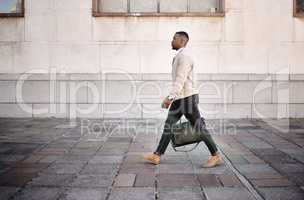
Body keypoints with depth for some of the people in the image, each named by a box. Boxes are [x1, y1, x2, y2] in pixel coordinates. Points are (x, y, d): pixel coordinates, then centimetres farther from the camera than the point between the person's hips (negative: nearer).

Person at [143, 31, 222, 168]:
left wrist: (170, 97, -30)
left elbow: (180, 80, -24)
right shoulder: (179, 57, 18)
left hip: (187, 97, -10)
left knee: (199, 128, -4)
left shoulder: (184, 56, -15)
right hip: (180, 98, 10)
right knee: (169, 125, 7)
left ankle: (216, 157, 7)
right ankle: (157, 156, 12)